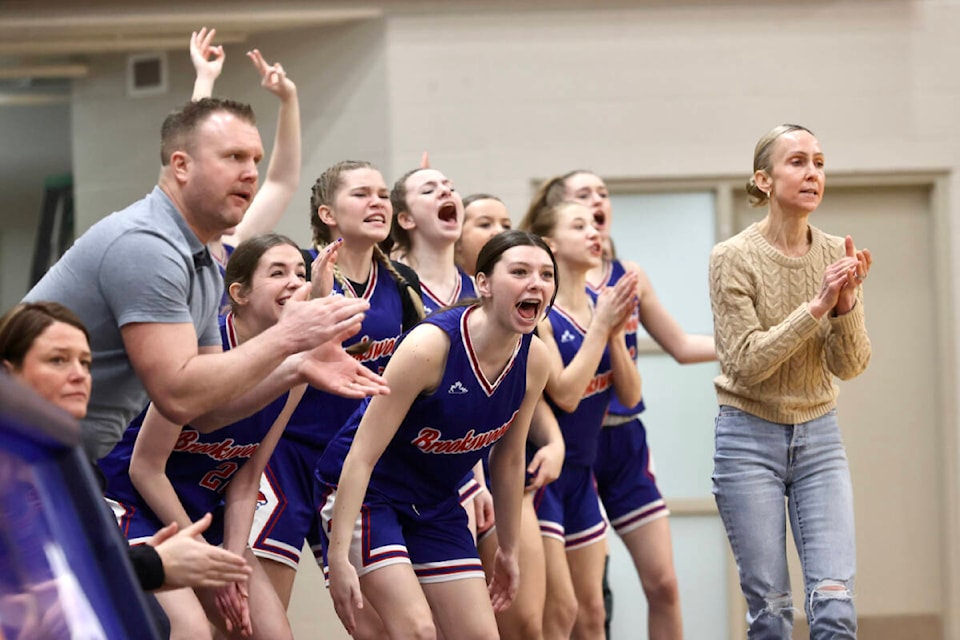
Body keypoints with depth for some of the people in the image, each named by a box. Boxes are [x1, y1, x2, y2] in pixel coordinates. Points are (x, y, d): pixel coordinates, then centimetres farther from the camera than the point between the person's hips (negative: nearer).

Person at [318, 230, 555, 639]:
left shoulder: (534, 360, -8)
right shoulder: (431, 345, -26)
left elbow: (508, 460, 9)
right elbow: (361, 456, -25)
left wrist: (508, 549, 16)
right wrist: (338, 555, -29)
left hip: (436, 505, 7)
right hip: (366, 493, -7)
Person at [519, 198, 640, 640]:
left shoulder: (602, 305, 5)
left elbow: (630, 395, 3)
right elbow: (565, 394, -23)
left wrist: (615, 332, -11)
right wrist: (599, 326, -18)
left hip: (580, 473, 8)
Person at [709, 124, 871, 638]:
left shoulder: (837, 255, 2)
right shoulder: (733, 258, -9)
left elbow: (851, 365, 0)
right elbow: (747, 361, -15)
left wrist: (847, 303, -18)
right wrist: (818, 305, -22)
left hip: (820, 438, 3)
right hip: (751, 440, -3)